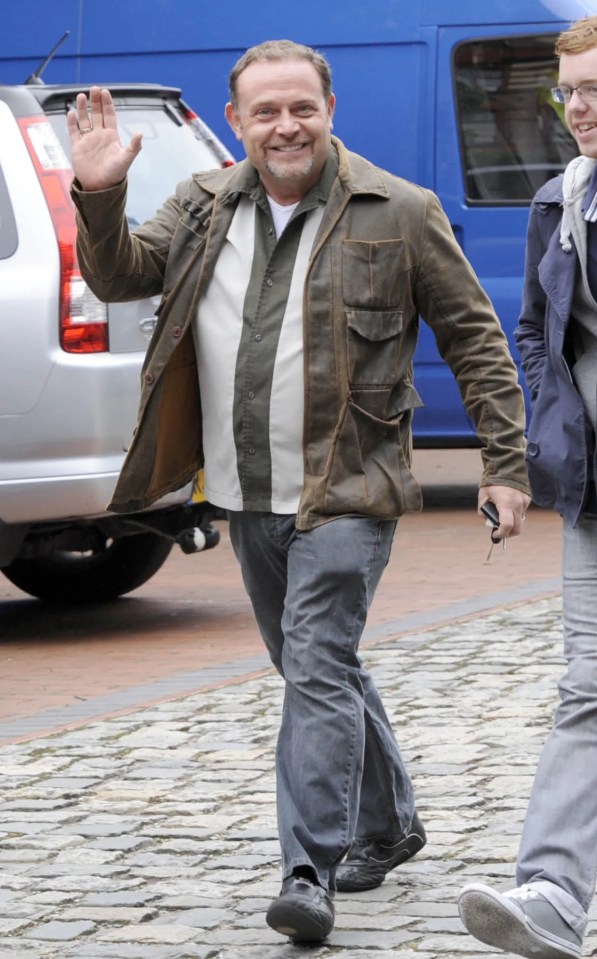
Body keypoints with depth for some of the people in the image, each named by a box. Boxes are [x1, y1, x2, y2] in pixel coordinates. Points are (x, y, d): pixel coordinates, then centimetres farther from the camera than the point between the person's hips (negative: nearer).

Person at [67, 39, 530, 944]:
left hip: (346, 493, -6)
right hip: (248, 497, 6)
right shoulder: (204, 208, 7)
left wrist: (506, 464, -5)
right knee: (316, 667, 17)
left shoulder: (399, 215, -6)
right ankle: (388, 823, 36)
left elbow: (476, 341, -1)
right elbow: (118, 276, 11)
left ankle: (310, 873, -18)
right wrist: (98, 197, -9)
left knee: (318, 670, -15)